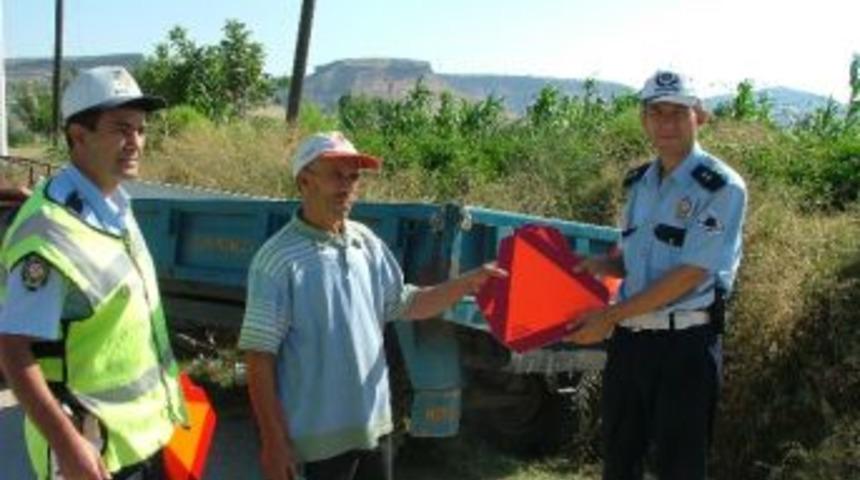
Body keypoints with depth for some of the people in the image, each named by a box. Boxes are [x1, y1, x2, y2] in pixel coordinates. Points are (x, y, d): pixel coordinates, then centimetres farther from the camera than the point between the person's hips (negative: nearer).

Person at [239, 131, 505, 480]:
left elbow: (406, 304, 15)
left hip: (373, 423, 7)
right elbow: (259, 357, -16)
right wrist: (273, 440, -17)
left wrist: (470, 282, 1)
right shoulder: (279, 259, -17)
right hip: (318, 435, -7)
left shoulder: (367, 243, 4)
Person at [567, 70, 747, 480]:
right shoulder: (638, 183, 10)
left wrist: (609, 317, -15)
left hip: (684, 344, -6)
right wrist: (599, 265, -3)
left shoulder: (721, 187, -12)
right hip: (629, 339, 6)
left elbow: (689, 274, -17)